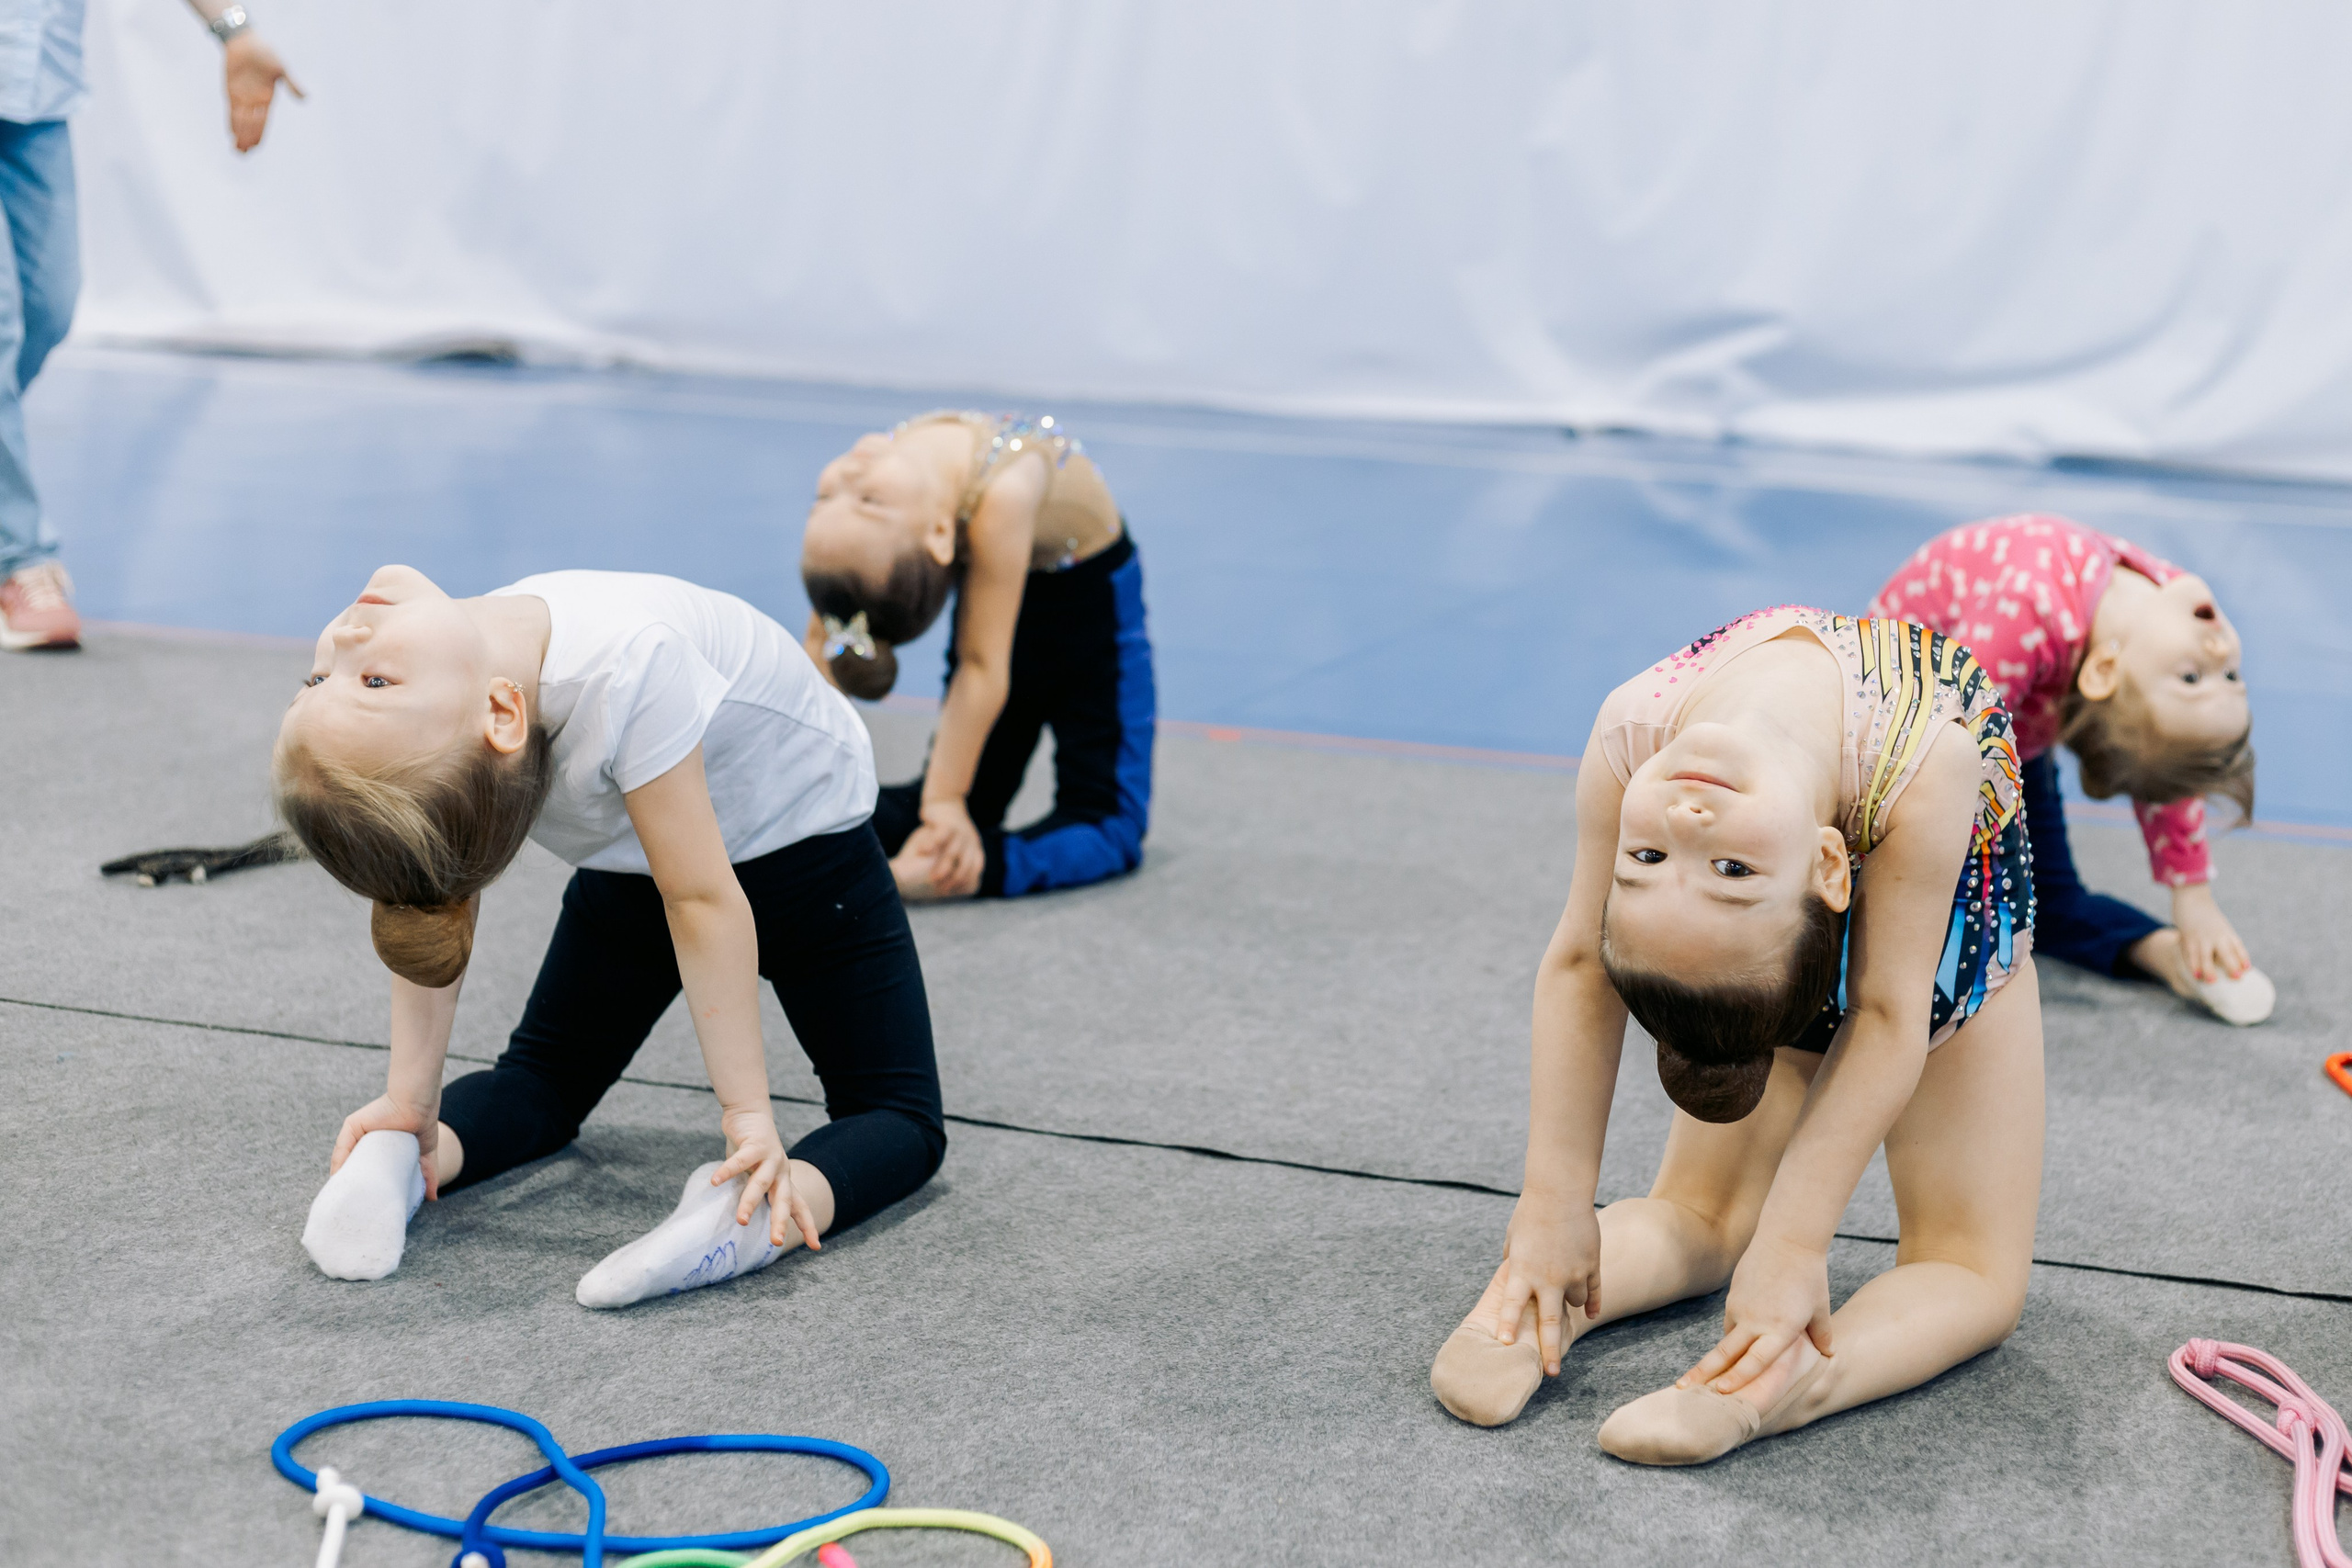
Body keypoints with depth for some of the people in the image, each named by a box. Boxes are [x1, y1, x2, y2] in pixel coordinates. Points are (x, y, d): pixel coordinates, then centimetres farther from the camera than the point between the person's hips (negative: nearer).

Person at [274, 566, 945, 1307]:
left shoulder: (626, 665, -49)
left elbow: (704, 897, -39)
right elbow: (430, 913, -21)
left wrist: (749, 1114, -33)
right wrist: (410, 1104, -21)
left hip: (798, 832, -3)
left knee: (901, 1111, -10)